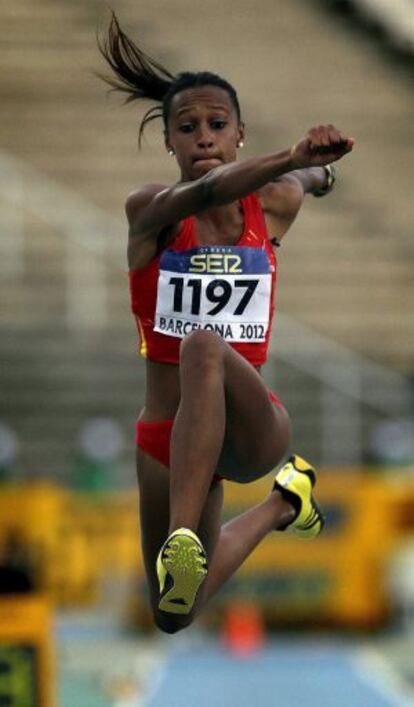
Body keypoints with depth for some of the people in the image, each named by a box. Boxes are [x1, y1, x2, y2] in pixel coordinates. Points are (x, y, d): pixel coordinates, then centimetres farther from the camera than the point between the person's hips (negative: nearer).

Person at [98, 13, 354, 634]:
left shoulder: (274, 204, -1)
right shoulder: (150, 210, -9)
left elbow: (309, 179, 24)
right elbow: (205, 192, -33)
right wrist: (293, 156, -50)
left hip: (253, 427, -2)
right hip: (165, 438, 2)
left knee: (205, 345, -37)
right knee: (175, 617, 13)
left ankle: (184, 538, -46)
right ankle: (279, 506, 37)